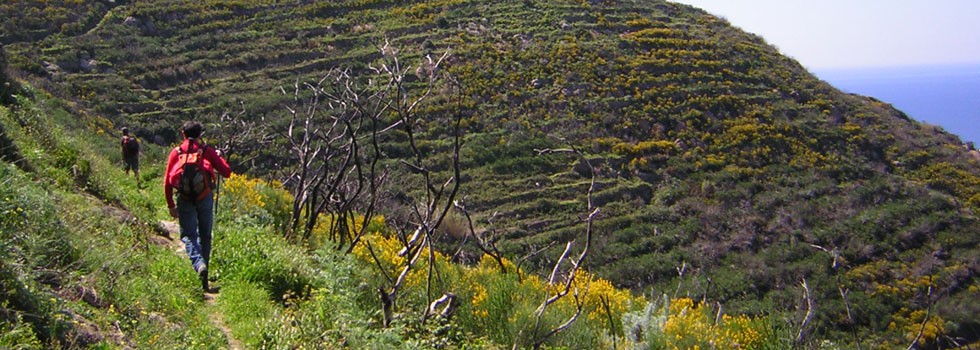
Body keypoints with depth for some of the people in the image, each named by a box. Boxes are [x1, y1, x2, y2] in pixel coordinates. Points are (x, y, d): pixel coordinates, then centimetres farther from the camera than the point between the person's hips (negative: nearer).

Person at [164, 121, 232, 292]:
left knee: (188, 235, 0)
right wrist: (219, 157, 20)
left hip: (184, 199, -1)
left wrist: (171, 205, 10)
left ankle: (199, 264, -27)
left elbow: (167, 181, 4)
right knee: (205, 235, 14)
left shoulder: (176, 152, 6)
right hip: (205, 197, 1)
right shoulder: (207, 151, 4)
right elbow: (226, 172, 2)